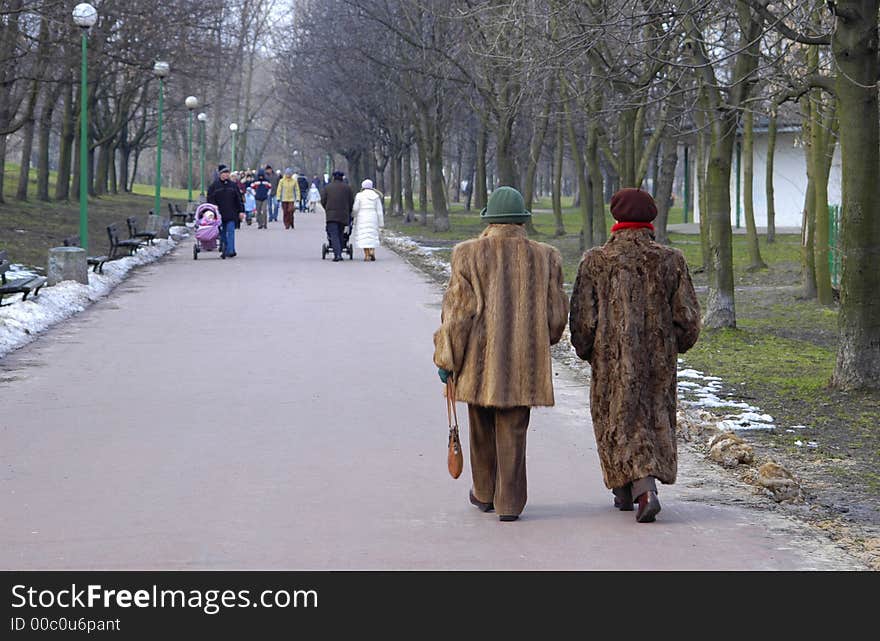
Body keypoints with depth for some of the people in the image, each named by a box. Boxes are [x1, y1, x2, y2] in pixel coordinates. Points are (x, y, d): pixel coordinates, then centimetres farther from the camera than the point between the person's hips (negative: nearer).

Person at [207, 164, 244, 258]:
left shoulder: (233, 185, 8)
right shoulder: (215, 185, 5)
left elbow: (239, 198, 11)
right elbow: (210, 198, 5)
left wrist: (241, 211, 7)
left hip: (231, 214, -1)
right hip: (219, 214, 1)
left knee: (230, 231, -11)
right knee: (223, 233, 6)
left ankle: (230, 251, -16)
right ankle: (225, 251, 14)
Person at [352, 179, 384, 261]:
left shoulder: (359, 195, -4)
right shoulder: (376, 196, 3)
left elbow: (355, 209, -5)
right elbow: (379, 210, 2)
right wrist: (381, 223, 5)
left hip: (362, 219, -2)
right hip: (373, 218, 2)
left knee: (364, 236, 0)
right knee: (372, 236, 13)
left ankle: (366, 255, -7)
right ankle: (372, 251, -7)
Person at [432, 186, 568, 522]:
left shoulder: (468, 254, -5)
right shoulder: (544, 257, 0)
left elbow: (458, 311, -7)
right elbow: (556, 314, 4)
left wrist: (446, 357, 1)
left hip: (480, 360, 0)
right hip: (524, 362, 0)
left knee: (482, 428, 16)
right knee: (513, 431, 5)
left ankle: (485, 493, 30)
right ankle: (509, 503, 2)